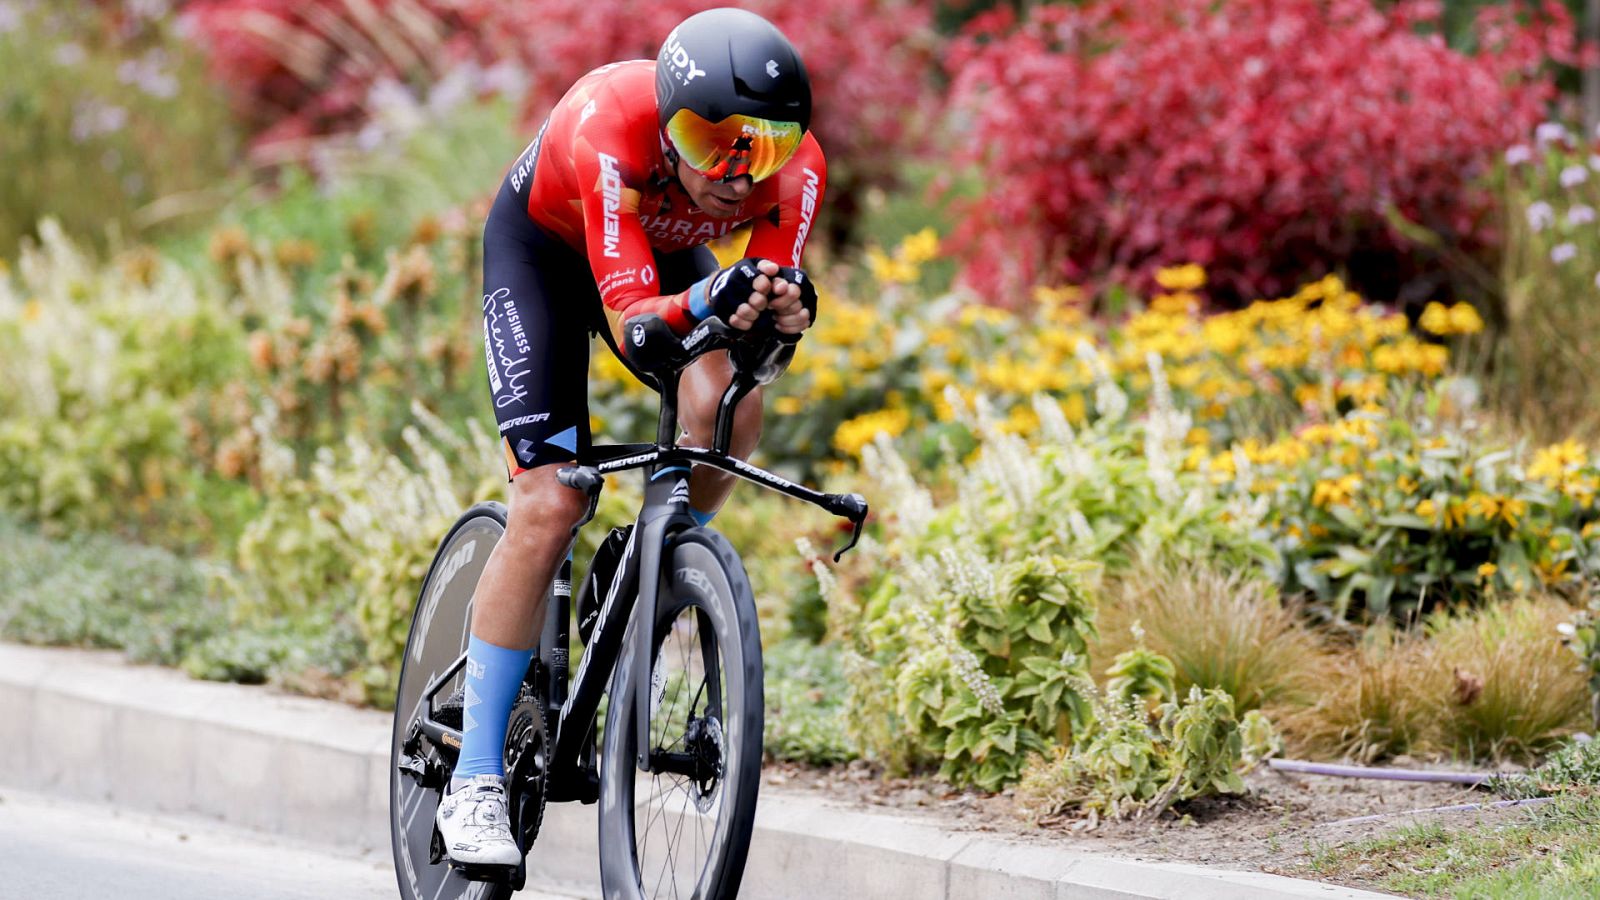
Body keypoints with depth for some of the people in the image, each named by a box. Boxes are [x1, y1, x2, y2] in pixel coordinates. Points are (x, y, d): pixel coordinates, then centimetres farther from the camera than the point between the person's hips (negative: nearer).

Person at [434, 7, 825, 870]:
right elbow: (631, 318, -44)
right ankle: (475, 783, -10)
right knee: (549, 505, -16)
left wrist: (782, 307, -52)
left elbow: (779, 303, -29)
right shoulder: (610, 127, -42)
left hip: (662, 252, 4)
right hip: (541, 246, -4)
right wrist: (711, 300, -63)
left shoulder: (795, 165, -31)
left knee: (726, 404, -28)